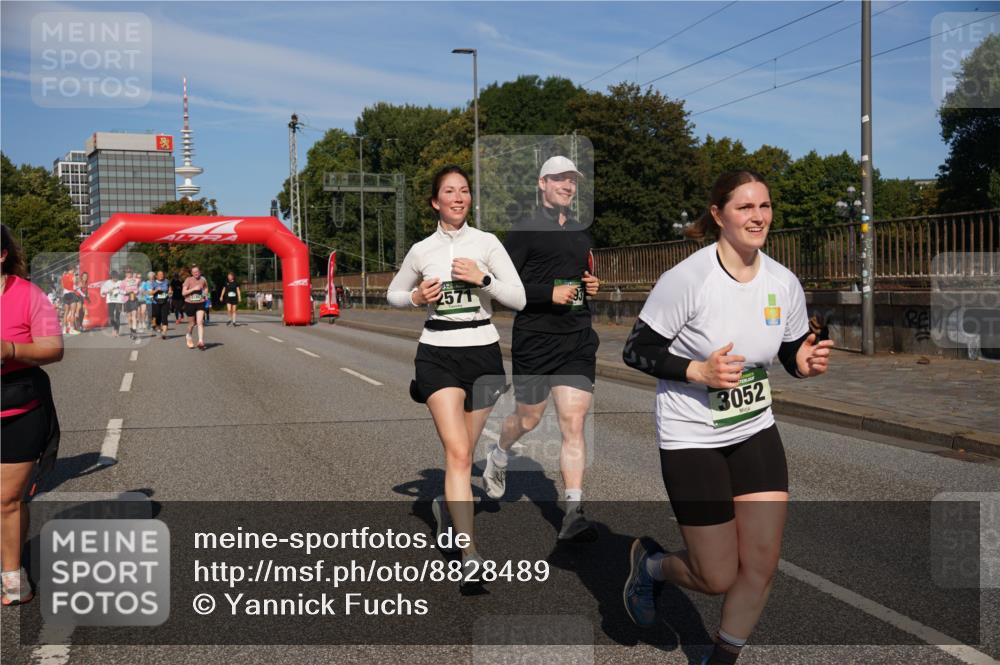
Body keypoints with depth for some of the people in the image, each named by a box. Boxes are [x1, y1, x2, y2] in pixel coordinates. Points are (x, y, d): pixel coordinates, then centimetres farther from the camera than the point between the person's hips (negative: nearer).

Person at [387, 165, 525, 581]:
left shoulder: (486, 242, 1)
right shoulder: (421, 251, 4)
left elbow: (518, 299, -4)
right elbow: (394, 295, 18)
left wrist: (482, 278, -18)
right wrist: (417, 297, -3)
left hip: (482, 351, 1)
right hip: (438, 353, -1)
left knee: (463, 454, 11)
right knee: (457, 453, -14)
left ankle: (446, 505, 44)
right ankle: (470, 555, -15)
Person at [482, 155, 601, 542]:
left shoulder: (583, 234, 16)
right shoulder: (524, 232, -3)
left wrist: (592, 287, 8)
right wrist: (550, 293, -18)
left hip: (578, 339, 4)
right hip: (534, 339, -4)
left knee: (574, 424, -5)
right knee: (528, 418, 9)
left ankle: (574, 514, -5)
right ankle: (497, 458, 44)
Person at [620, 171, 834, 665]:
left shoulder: (784, 283, -3)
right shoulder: (686, 278, -19)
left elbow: (793, 357, 9)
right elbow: (635, 352, -14)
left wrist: (809, 363, -14)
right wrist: (700, 371, -27)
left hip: (756, 431, 5)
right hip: (692, 439, -5)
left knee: (762, 564, 1)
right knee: (718, 579, 1)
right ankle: (650, 562, 34)